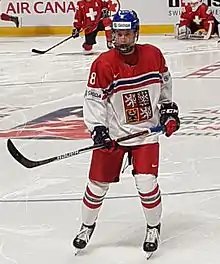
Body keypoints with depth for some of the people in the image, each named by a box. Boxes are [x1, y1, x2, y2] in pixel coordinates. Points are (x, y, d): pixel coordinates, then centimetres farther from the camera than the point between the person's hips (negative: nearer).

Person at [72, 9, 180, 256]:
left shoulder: (153, 55, -6)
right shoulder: (103, 64, -15)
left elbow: (164, 82, 12)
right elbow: (93, 99, -12)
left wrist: (169, 110, 12)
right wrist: (97, 129, -21)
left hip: (146, 130, 1)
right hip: (112, 132, 0)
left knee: (147, 182, -10)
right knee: (98, 182, 6)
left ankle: (153, 227, 16)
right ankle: (87, 226, 31)